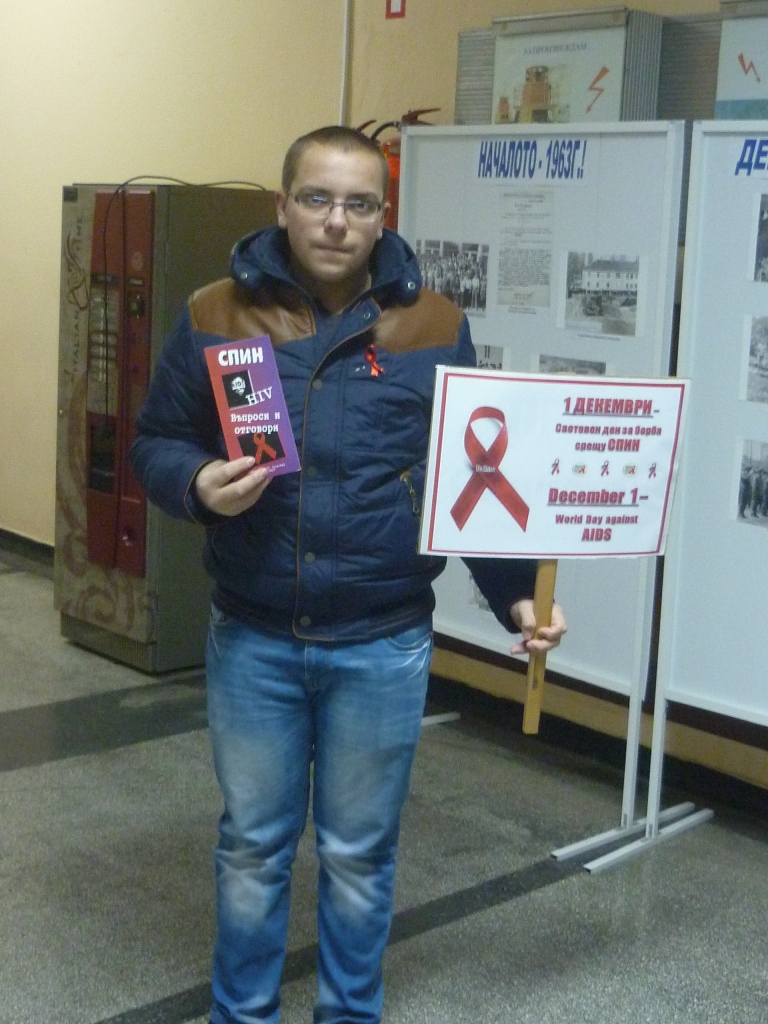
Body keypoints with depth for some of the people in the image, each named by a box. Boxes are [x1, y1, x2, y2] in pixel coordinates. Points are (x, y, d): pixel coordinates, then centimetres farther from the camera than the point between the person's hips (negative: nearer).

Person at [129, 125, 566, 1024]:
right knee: (252, 845, 15)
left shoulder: (434, 326, -2)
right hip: (251, 638, 1)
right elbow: (156, 443, 4)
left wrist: (515, 595, -6)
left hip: (383, 645, 0)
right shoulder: (214, 314, -1)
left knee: (360, 852, 13)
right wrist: (198, 483, -18)